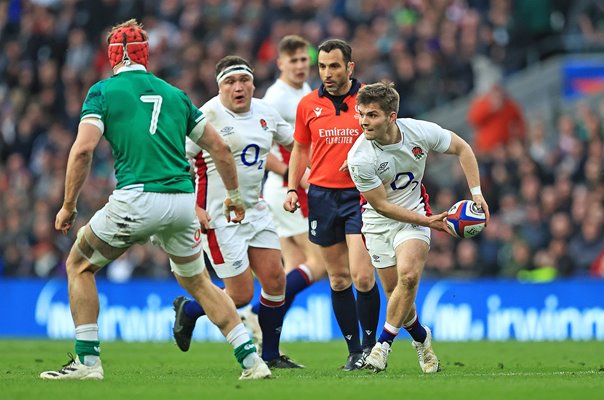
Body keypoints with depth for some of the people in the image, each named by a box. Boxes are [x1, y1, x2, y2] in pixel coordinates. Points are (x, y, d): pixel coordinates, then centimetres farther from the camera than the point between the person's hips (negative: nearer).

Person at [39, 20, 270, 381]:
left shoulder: (104, 91, 5)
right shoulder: (174, 93, 19)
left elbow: (83, 150, -8)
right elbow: (219, 146, 19)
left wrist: (68, 206, -1)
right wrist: (235, 195, 31)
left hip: (136, 199, -5)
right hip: (183, 199, 5)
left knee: (79, 266, 16)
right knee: (197, 281, 23)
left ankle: (87, 360, 9)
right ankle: (251, 359, 14)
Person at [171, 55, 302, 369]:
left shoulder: (265, 113, 7)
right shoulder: (209, 115, -15)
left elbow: (295, 141, 24)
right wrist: (193, 209, -18)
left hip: (255, 210, 7)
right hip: (218, 216, -7)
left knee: (275, 281, 1)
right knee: (241, 295, -7)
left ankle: (270, 355, 16)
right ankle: (188, 310, 22)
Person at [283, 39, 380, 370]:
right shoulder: (308, 104, 7)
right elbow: (300, 149, 18)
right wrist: (292, 188, 8)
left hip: (360, 193, -3)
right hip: (322, 196, 3)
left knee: (362, 276, -14)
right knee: (338, 278, 5)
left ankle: (370, 343, 4)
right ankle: (354, 351, 12)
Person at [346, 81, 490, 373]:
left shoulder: (420, 132, -19)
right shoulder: (359, 158, -25)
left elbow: (461, 148, 0)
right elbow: (381, 205, -16)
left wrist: (476, 193, -6)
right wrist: (428, 222, -20)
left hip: (414, 212, 0)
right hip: (378, 221, 0)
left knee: (408, 275, -25)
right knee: (394, 291, 1)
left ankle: (384, 343, -12)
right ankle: (421, 338, 31)